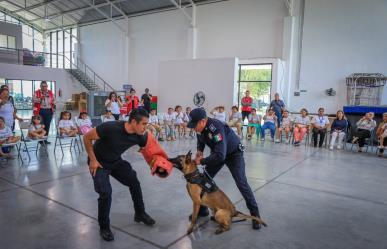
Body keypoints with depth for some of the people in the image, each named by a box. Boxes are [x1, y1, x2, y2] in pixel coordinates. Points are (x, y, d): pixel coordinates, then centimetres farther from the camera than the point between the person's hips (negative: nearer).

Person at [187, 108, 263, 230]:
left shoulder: (216, 128, -40)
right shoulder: (200, 127, -15)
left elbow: (220, 155, -44)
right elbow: (200, 139, 10)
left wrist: (202, 161, -33)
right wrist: (199, 150, -8)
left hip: (234, 153, -7)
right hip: (217, 153, 7)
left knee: (241, 183, -11)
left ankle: (255, 213, 6)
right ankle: (202, 209, 18)